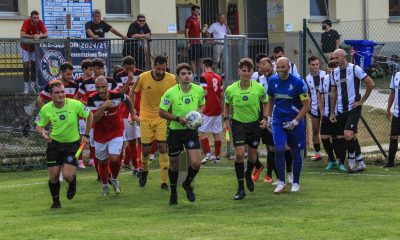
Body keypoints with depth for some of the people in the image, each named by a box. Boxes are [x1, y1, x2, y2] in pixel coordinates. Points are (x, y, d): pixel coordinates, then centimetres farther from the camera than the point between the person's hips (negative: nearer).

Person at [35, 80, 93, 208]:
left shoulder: (75, 105, -16)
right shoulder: (46, 109, -11)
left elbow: (89, 115, 2)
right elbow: (39, 126, 3)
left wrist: (86, 135, 0)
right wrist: (43, 133, -20)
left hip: (72, 143, -2)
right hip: (54, 144, 2)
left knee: (68, 176, -14)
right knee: (53, 176, -1)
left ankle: (72, 183, 25)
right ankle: (56, 201, 25)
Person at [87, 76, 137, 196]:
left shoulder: (117, 95, -16)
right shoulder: (92, 99, -19)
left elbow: (127, 100, 9)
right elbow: (93, 119, -26)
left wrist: (133, 115, 11)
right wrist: (103, 107, -34)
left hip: (116, 133, -1)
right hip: (100, 135, 1)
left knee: (114, 159, -17)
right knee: (102, 162, 13)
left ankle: (114, 179, 14)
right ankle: (105, 185, 37)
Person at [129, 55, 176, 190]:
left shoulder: (171, 79, -12)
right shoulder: (143, 78, -12)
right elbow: (132, 93, 4)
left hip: (162, 117, 0)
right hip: (146, 117, 0)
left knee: (162, 147, -9)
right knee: (146, 149, 3)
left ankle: (164, 182, -4)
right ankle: (145, 170, 36)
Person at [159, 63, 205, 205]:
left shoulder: (199, 90, -5)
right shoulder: (171, 93, -15)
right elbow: (162, 113, -8)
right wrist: (178, 118, -21)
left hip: (191, 130, 1)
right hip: (175, 131, -1)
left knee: (196, 163, -13)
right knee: (174, 164, 11)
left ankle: (187, 184, 19)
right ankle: (173, 192, 34)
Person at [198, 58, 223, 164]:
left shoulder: (204, 77, -11)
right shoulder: (218, 77, 9)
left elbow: (204, 93, -18)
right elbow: (221, 94, 10)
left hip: (208, 109, -6)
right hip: (218, 109, 6)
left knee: (202, 132, -1)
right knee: (217, 133, 10)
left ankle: (208, 154, -11)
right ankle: (217, 155, 13)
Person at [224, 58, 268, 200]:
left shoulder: (259, 88, -12)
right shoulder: (231, 89, -12)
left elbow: (265, 103, 5)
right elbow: (227, 104, 8)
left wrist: (265, 118, -6)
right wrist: (226, 119, -1)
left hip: (254, 124, 1)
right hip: (238, 123, -1)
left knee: (252, 154, 11)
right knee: (239, 154, -14)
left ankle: (248, 175, 47)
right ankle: (241, 189, -6)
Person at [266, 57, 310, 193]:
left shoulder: (298, 82, -13)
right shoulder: (272, 81, -1)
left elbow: (306, 105, -10)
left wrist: (295, 122, -14)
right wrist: (269, 118, 10)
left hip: (295, 122, -2)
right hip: (278, 121, 2)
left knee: (295, 153, 7)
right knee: (279, 150, -14)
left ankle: (296, 183, 21)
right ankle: (281, 182, -5)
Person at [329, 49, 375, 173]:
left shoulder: (355, 69, -10)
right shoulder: (335, 72, 9)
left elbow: (371, 84, -7)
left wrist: (362, 101, -6)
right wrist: (332, 112, 13)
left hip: (353, 108, -7)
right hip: (341, 110, 7)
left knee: (348, 134, -21)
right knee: (340, 138, 5)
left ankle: (351, 162, -2)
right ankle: (360, 162, 17)